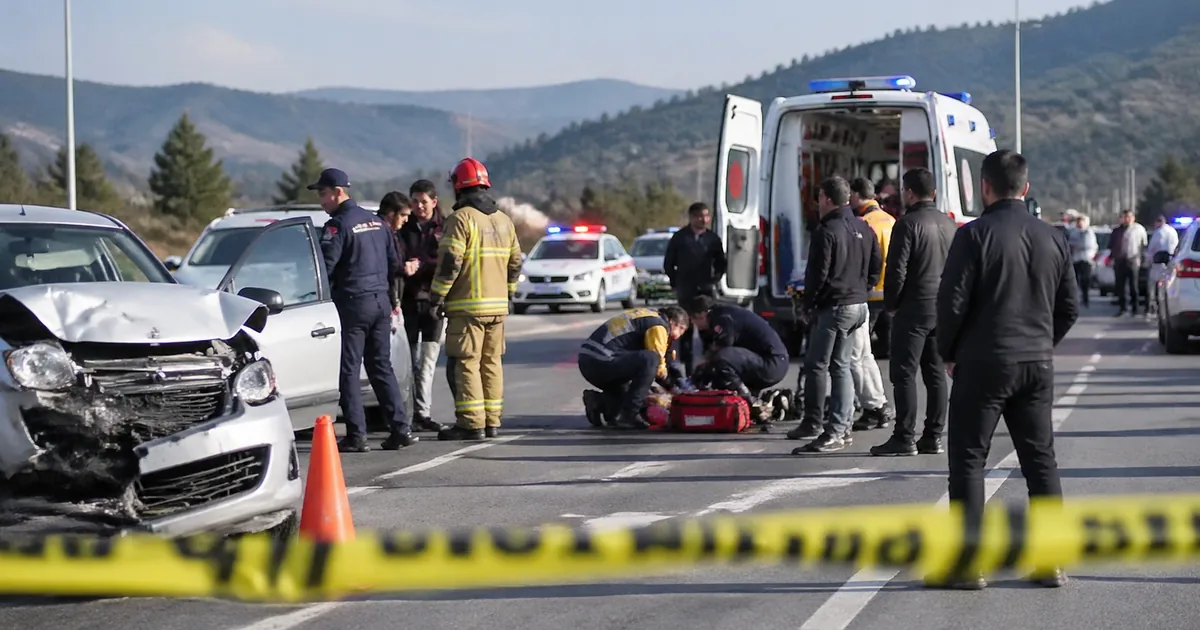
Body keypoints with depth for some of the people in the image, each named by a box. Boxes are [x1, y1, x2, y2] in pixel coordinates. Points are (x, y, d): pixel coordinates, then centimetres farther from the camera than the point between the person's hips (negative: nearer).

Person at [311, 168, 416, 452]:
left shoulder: (338, 225, -11)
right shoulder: (376, 222, 13)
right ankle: (401, 427, 8)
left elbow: (325, 266, -17)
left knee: (349, 370, -2)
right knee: (381, 366, 13)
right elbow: (394, 263, 18)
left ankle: (356, 435, -4)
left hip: (352, 303, -7)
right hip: (381, 301, 7)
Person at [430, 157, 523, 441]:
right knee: (491, 362, 12)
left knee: (467, 364, -5)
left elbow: (449, 263, -16)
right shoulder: (504, 220, 13)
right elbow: (515, 262, 18)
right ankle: (492, 421, 14)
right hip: (497, 306, 7)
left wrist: (436, 297, -9)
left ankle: (472, 423, -8)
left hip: (467, 306, -7)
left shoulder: (461, 218, -11)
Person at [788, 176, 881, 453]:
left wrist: (808, 305, -4)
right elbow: (876, 267, 14)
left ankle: (813, 423, -2)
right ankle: (839, 427, 9)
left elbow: (817, 274, -16)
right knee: (841, 366, 12)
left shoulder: (826, 232, -14)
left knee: (816, 365, -2)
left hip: (833, 307, -8)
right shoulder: (864, 230, 10)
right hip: (859, 306, 8)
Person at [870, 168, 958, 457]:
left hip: (914, 307, -7)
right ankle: (933, 437, 11)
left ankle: (904, 438, -7)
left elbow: (897, 270, -15)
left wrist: (891, 303, -3)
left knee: (904, 373, -4)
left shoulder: (908, 224, -12)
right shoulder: (949, 224, 11)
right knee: (936, 373, 10)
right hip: (943, 309, 7)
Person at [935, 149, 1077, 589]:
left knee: (968, 460, 2)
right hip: (1037, 365, 5)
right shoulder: (1053, 239, 6)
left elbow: (952, 301, -12)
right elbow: (1069, 308, 10)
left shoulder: (975, 235, -11)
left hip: (983, 364, -5)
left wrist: (948, 354, 2)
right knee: (1040, 459, 11)